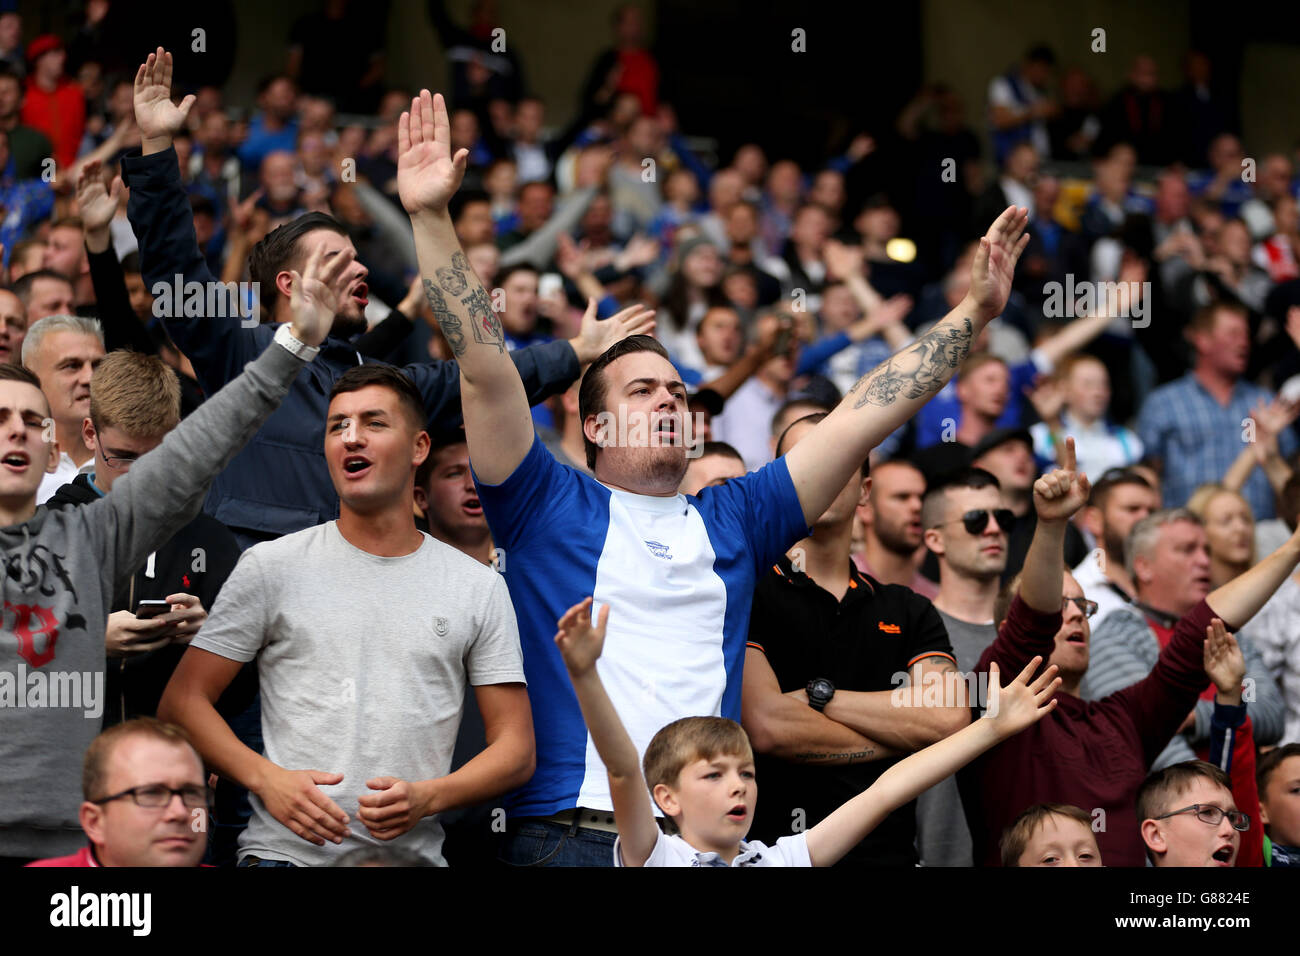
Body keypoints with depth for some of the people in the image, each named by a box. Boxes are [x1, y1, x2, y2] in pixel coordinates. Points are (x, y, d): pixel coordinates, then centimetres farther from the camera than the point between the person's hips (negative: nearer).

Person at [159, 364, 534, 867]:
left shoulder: (479, 588, 9)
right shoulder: (271, 566, 6)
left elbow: (516, 749, 7)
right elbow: (183, 702, 5)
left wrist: (426, 797, -11)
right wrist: (266, 779, -11)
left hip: (413, 854, 3)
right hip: (284, 851, -2)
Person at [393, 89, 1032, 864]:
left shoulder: (733, 521, 19)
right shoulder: (549, 507, 9)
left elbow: (860, 418, 18)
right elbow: (485, 369, 1)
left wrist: (976, 311, 17)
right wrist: (431, 218, -6)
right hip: (566, 831, -3)